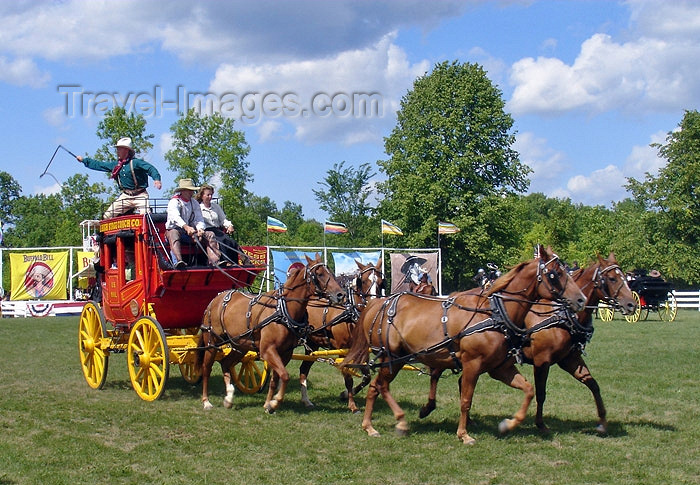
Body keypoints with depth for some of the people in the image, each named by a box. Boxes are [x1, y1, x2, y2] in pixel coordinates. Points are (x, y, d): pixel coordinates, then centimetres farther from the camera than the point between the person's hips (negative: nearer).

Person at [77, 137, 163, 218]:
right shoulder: (115, 165, 11)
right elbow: (99, 165, 20)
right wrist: (83, 160, 23)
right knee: (107, 216, 0)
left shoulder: (136, 162, -9)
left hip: (139, 196, -7)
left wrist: (156, 179, -38)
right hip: (125, 196, 7)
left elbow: (150, 169, -18)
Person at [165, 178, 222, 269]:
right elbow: (175, 216, -26)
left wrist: (200, 229, -23)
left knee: (210, 234, -14)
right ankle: (179, 261, -62)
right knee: (174, 235, -39)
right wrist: (186, 227, -45)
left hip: (191, 230, 5)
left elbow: (199, 219, 2)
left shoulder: (195, 203, 13)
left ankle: (214, 261, -34)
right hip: (174, 229, -5)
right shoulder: (174, 202, -6)